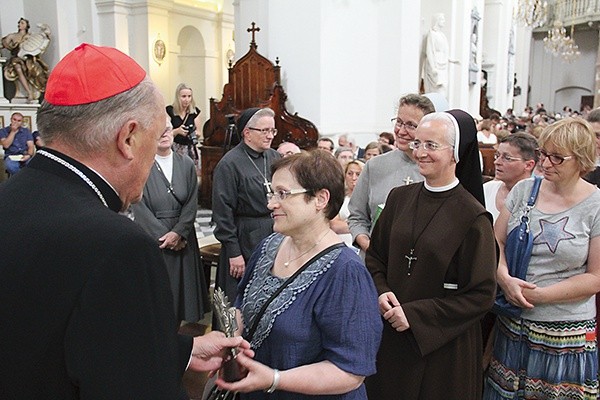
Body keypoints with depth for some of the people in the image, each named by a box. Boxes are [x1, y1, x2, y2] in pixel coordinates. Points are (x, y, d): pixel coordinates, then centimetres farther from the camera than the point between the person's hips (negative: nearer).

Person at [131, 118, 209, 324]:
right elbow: (140, 207, -10)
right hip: (152, 238, -3)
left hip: (182, 239, 3)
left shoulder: (186, 164, 3)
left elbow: (192, 203, 1)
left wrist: (178, 232, -10)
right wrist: (163, 235, -11)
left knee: (182, 285, 8)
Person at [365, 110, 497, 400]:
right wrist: (381, 293, -10)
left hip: (443, 345, -4)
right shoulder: (399, 198, 1)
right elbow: (375, 255, 9)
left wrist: (416, 315, -17)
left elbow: (482, 294, -13)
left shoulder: (473, 217, -14)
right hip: (390, 334, 5)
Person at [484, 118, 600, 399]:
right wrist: (504, 278, -14)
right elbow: (496, 242, 5)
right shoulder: (523, 190, 2)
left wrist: (540, 295, -15)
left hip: (566, 336, -3)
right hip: (511, 325, 3)